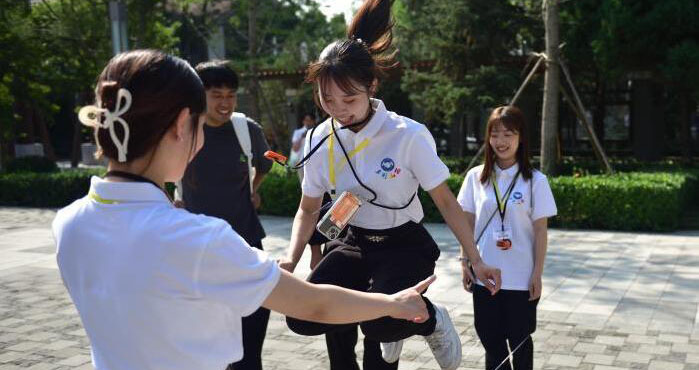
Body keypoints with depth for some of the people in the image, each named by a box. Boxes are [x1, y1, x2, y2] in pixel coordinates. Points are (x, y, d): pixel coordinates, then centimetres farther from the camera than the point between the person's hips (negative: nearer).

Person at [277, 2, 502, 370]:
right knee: (301, 317, -18)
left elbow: (445, 201, -9)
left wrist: (474, 259, -8)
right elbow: (309, 209, 5)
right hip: (354, 243, 5)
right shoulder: (320, 141, -8)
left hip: (404, 246, -4)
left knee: (377, 322, -32)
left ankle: (431, 319, 3)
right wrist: (290, 260, -12)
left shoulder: (408, 135, -21)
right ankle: (385, 324, 9)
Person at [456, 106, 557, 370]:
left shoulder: (535, 180, -6)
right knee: (490, 338, 11)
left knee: (519, 338, 11)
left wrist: (537, 275, -5)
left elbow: (540, 231, -4)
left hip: (521, 277, -2)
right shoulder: (476, 177, 1)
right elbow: (467, 223, 7)